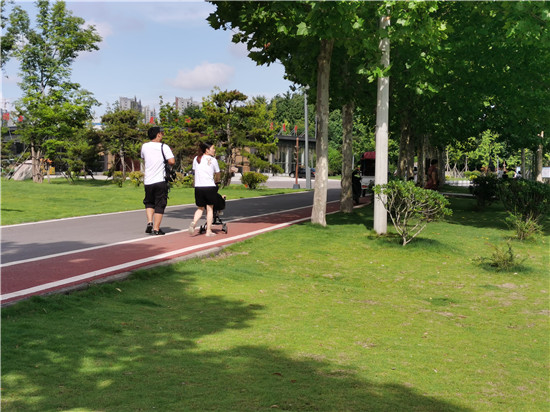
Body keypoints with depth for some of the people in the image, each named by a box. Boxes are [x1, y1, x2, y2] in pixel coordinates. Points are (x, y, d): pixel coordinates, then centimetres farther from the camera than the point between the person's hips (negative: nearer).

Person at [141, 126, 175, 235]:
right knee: (159, 205, 4)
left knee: (149, 202, 21)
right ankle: (156, 229, 3)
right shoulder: (164, 147, -6)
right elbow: (172, 161, -14)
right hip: (160, 181, -4)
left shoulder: (144, 146, 7)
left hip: (148, 181, 4)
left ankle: (149, 222, 1)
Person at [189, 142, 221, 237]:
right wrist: (216, 181, 30)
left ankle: (194, 222, -12)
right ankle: (208, 231, 9)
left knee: (200, 208, 15)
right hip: (210, 186, -3)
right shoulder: (213, 160, 0)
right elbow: (217, 175, 9)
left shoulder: (196, 159, 10)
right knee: (210, 208, 9)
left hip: (198, 187, 3)